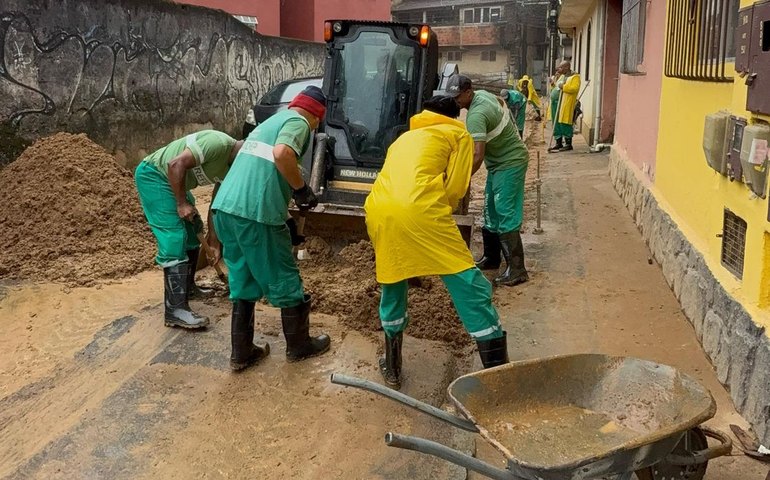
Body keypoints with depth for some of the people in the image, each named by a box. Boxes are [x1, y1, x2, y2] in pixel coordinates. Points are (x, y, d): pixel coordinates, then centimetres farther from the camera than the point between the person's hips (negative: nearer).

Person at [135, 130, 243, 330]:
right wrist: (182, 203, -22)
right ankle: (175, 309, -17)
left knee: (193, 231, 18)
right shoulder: (218, 143, -27)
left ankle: (188, 286, 33)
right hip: (153, 174, -10)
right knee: (175, 239, -16)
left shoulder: (233, 169, 1)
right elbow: (176, 164, -29)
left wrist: (213, 240, 12)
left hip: (173, 181, 10)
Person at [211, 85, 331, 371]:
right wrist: (302, 189, -8)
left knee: (242, 282, 18)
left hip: (224, 208, 8)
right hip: (255, 214, -8)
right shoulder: (298, 123, 0)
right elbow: (282, 154, -21)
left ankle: (241, 353, 23)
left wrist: (293, 192, 37)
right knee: (285, 281, 9)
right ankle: (299, 346, 25)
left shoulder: (271, 121, 27)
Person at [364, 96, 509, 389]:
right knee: (470, 287, 3)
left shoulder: (405, 137, 39)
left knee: (392, 286, 25)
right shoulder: (458, 134, 22)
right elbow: (456, 187, 9)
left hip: (377, 209, 6)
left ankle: (392, 368, 32)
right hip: (417, 207, -5)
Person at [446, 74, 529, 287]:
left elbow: (478, 155, -35)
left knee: (506, 216, -13)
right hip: (500, 162, 10)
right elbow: (500, 102, 25)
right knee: (491, 213, 15)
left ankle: (517, 269, -12)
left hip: (510, 163, -10)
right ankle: (491, 258, 26)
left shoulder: (476, 115, -29)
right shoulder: (483, 94, 2)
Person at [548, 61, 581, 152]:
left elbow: (575, 88, -19)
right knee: (556, 124, 9)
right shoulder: (561, 76, 21)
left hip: (565, 103, -8)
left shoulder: (574, 77, -4)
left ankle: (568, 144, -1)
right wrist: (553, 83, 12)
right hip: (555, 102, 8)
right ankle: (559, 143, 17)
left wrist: (563, 87, -22)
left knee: (564, 123, -7)